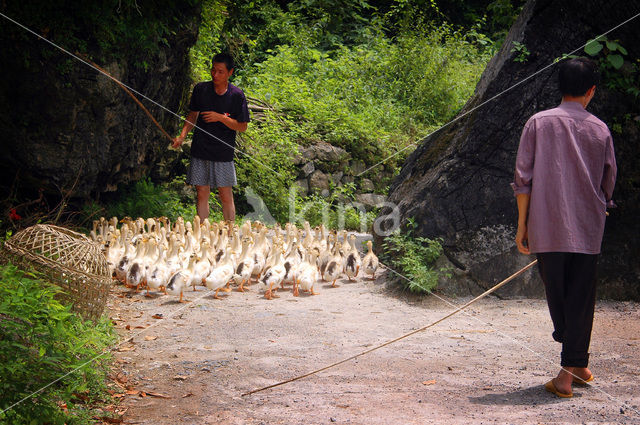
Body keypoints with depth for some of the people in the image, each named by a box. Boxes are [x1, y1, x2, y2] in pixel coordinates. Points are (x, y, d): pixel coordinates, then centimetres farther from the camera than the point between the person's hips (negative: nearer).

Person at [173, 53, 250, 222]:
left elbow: (242, 127, -3)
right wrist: (182, 135, 0)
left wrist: (220, 117, -15)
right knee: (202, 194, 5)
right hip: (200, 151, 2)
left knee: (226, 196, 1)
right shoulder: (201, 89, 3)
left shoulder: (237, 95, -5)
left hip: (223, 153, -2)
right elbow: (193, 115, 14)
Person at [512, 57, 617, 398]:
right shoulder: (600, 130, 3)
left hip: (547, 227, -1)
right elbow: (608, 182, 11)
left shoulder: (538, 123, -1)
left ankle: (575, 366, 17)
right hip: (588, 229, 1)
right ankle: (572, 368, 6)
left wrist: (522, 225, 3)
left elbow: (523, 179, -3)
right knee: (581, 299, 6)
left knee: (556, 296, 10)